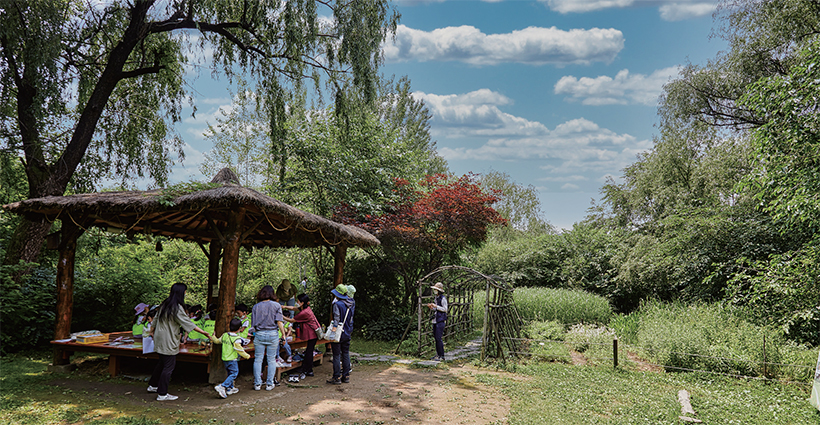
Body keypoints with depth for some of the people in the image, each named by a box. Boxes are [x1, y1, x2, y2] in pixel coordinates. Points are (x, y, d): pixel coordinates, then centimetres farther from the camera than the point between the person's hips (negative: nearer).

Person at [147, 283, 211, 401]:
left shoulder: (164, 305, 8)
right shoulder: (177, 308, -18)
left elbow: (156, 319, 20)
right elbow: (188, 323, -18)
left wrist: (153, 330, 37)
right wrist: (203, 332, -14)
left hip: (160, 340, 9)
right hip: (168, 342, -9)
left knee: (162, 363, 22)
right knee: (168, 366, -2)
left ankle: (152, 385, 35)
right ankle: (162, 394, 3)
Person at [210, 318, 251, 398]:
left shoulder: (224, 335, 3)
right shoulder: (237, 339, -18)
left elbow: (218, 341, 19)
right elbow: (239, 350, -17)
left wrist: (213, 338, 41)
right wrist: (247, 356, -3)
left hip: (224, 358, 8)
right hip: (232, 359, -8)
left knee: (230, 373, 20)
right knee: (234, 373, -3)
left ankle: (230, 388, 27)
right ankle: (222, 387, -13)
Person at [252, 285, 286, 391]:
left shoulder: (256, 307, 4)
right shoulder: (276, 305, -2)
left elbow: (253, 325, 3)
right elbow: (279, 322, -7)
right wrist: (284, 335, -2)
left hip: (259, 334, 1)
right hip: (273, 334, -1)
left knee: (258, 359, 9)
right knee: (271, 360, 7)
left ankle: (257, 384, 12)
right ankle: (269, 384, 11)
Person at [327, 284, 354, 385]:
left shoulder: (337, 304, -18)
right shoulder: (352, 303, 2)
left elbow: (336, 319, -20)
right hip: (348, 333, 7)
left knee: (336, 355, 2)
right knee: (346, 354, 14)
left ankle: (337, 377, 6)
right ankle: (346, 376, 19)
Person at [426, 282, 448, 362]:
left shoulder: (443, 298, -10)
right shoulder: (436, 298, 16)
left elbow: (445, 309, -13)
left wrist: (436, 306, -18)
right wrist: (431, 307, 6)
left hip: (441, 321, -9)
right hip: (435, 320, 9)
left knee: (438, 338, -10)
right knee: (436, 337, 10)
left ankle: (441, 356, -4)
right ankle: (438, 354, 18)